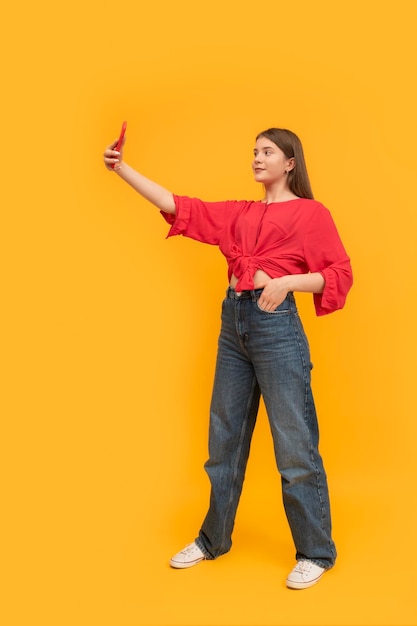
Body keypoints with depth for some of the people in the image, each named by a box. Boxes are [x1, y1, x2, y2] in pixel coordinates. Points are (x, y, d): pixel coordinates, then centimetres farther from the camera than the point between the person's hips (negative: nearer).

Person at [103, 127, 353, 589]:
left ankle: (316, 552, 16)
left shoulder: (311, 213, 2)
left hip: (276, 326, -6)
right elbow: (176, 206, 11)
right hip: (233, 323, 6)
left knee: (295, 445, -1)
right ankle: (213, 539, 29)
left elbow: (340, 273, -3)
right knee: (225, 438, 14)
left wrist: (287, 281, -17)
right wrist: (122, 169, 5)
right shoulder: (239, 214, 16)